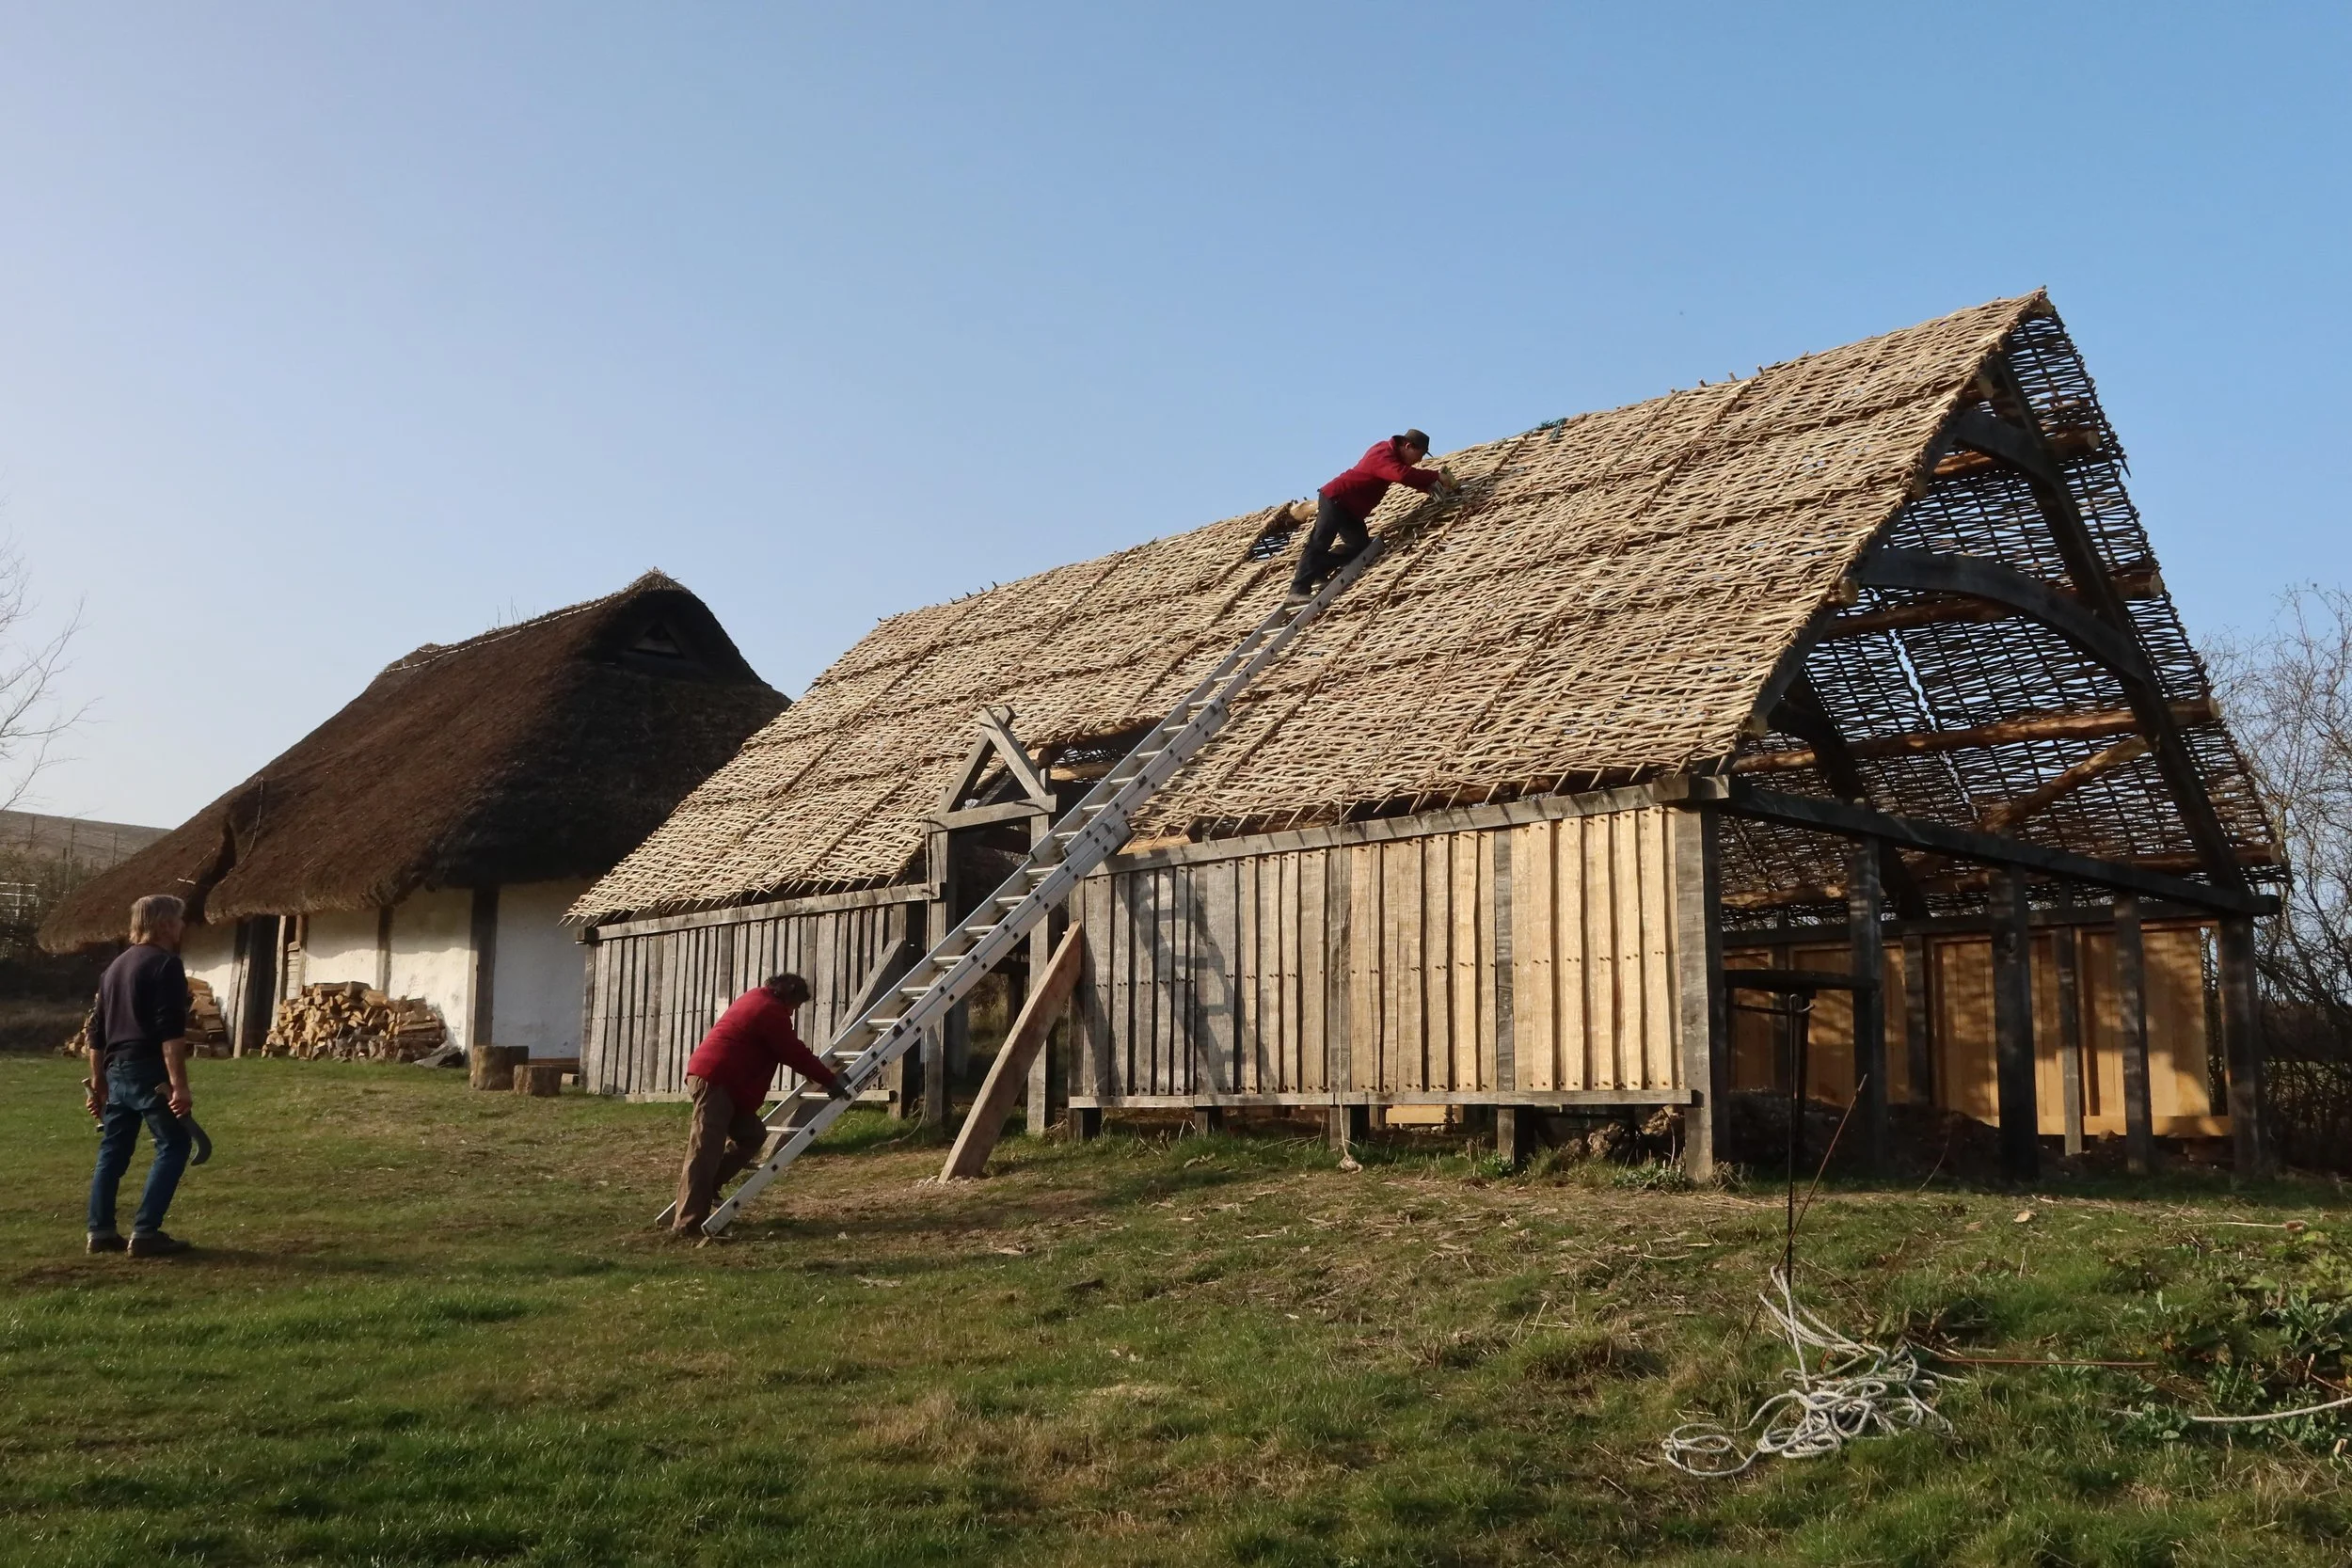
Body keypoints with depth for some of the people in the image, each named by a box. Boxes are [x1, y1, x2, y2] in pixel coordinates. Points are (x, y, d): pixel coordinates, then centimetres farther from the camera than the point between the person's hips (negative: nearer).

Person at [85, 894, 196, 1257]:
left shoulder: (115, 967, 18)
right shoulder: (165, 965, -10)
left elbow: (97, 1031, 21)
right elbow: (171, 1032, -19)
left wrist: (98, 1082, 27)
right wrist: (179, 1085, -21)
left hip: (116, 1071, 9)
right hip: (149, 1071, -9)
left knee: (113, 1150, 14)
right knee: (173, 1146, -3)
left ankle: (101, 1231, 16)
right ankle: (145, 1234, -7)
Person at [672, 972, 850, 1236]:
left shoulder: (756, 1000, 23)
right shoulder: (772, 1011, -10)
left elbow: (790, 1051, 32)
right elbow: (795, 1054, -9)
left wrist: (822, 1072, 34)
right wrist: (830, 1080, -3)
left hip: (708, 1075, 10)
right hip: (714, 1081, -10)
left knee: (752, 1133, 14)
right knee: (705, 1151, -11)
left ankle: (705, 1186, 14)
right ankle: (688, 1223, -12)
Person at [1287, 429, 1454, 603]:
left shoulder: (1390, 451, 9)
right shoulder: (1384, 456, -23)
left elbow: (1408, 474, 20)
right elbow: (1404, 475, -40)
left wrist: (1429, 486, 1)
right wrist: (1435, 476, -33)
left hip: (1351, 509, 10)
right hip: (1334, 500, -10)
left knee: (1360, 546, 3)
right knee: (1319, 543, -17)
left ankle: (1317, 574, 6)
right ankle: (1298, 591, -25)